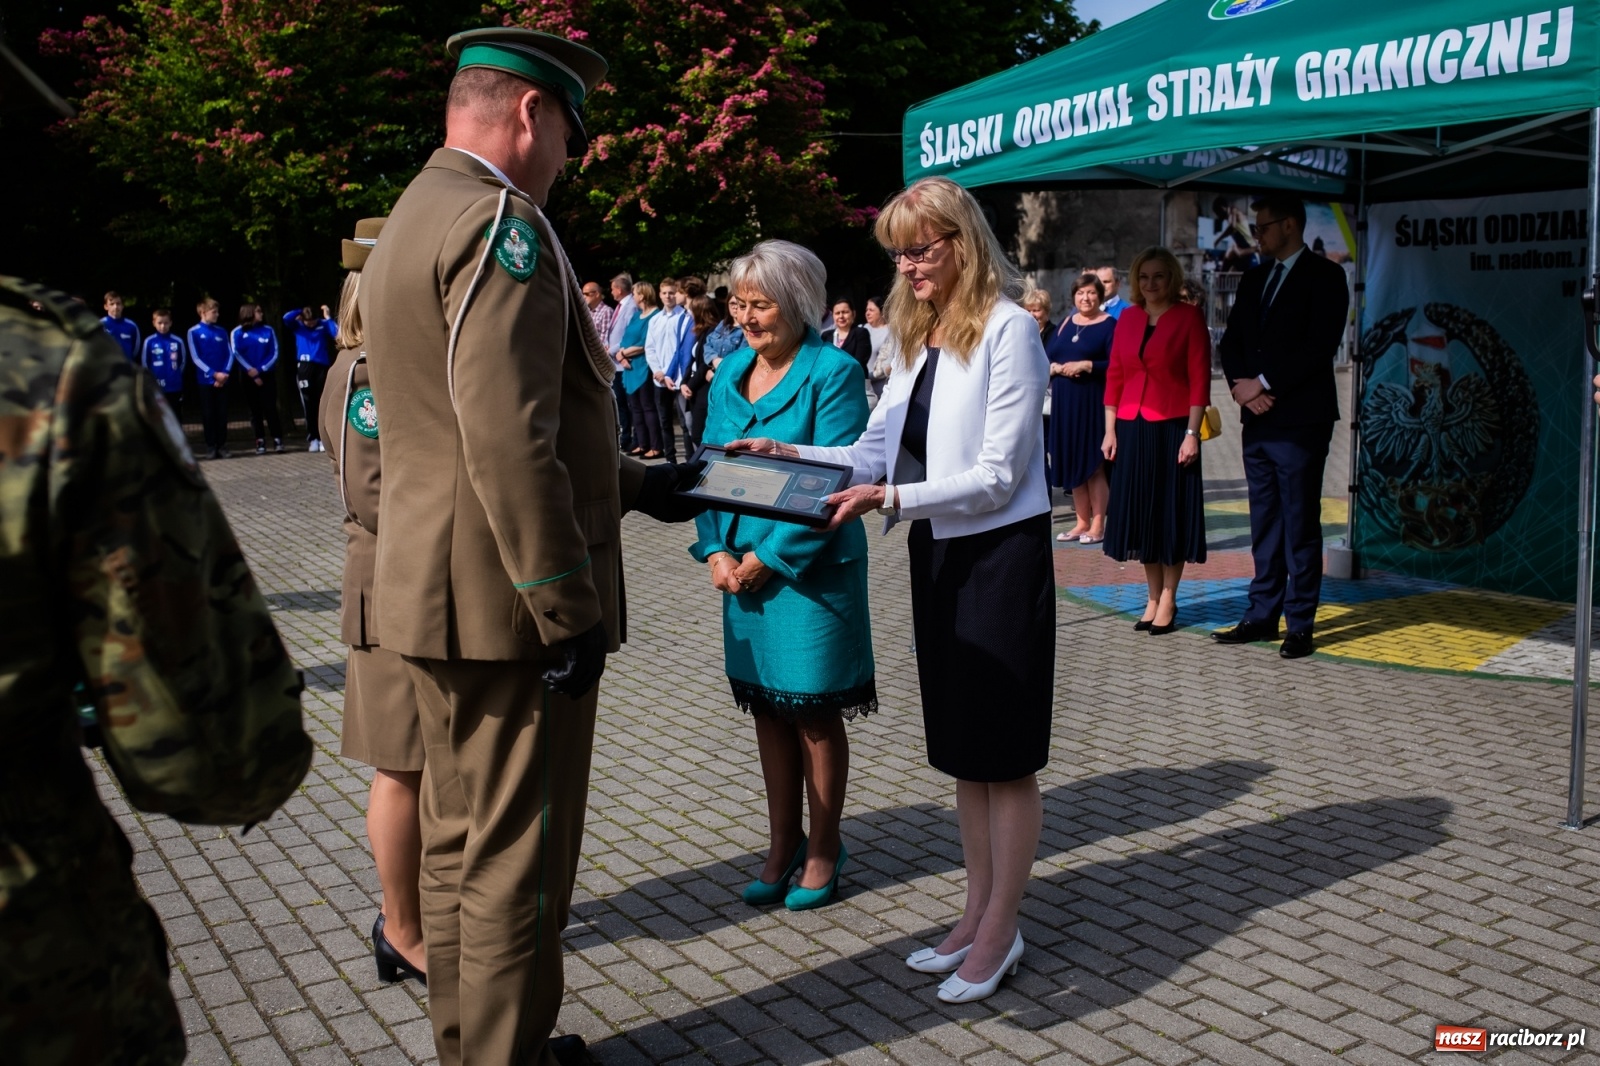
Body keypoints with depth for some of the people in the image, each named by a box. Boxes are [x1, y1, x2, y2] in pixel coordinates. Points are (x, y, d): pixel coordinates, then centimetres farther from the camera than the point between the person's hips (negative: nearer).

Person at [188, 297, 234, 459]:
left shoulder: (221, 332, 8)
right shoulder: (194, 332, -2)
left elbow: (229, 355, 6)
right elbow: (196, 358, -7)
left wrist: (224, 374, -8)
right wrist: (213, 373, -14)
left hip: (222, 380, 3)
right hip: (205, 380, -3)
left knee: (222, 414, 4)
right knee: (208, 414, 2)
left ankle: (222, 446, 10)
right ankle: (211, 447, 7)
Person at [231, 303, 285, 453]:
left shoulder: (268, 330, 4)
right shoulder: (238, 332, 1)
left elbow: (274, 353, 0)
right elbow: (236, 354, -4)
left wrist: (260, 370, -11)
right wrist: (251, 371, -13)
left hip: (267, 375, 0)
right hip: (249, 377, 0)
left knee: (270, 408, -5)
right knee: (255, 410, 4)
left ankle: (277, 439, -3)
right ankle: (260, 441, 7)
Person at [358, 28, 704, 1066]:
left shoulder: (411, 219, 17)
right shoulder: (500, 222, -16)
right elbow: (509, 442, -25)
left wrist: (636, 482, 21)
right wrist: (570, 611, -20)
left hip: (438, 598, 10)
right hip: (505, 603, -10)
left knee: (461, 843, 20)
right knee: (519, 861, 3)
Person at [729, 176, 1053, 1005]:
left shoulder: (1008, 329, -14)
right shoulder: (916, 333, 11)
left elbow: (998, 476, -17)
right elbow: (876, 451, 10)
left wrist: (893, 498, -24)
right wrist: (787, 456, -2)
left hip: (1001, 555, -8)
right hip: (937, 553, 8)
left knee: (1004, 752, 4)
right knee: (960, 746, 16)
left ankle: (1000, 931, 18)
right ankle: (979, 912, 30)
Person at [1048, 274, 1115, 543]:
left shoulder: (1109, 325, -2)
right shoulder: (1065, 324, 14)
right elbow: (1045, 359, 9)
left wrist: (1086, 365, -20)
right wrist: (1056, 368, -11)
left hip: (1093, 402, -5)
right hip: (1064, 402, 5)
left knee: (1094, 464, -2)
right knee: (1072, 463, 8)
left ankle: (1098, 525, 4)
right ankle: (1081, 523, 17)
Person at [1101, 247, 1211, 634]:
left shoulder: (1189, 318, -4)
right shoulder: (1128, 318, 9)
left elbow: (1200, 379, -8)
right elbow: (1114, 376, 10)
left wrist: (1191, 433, -14)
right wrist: (1110, 430, 5)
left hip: (1172, 428, -4)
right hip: (1132, 429, 5)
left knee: (1171, 512, 3)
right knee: (1140, 512, 9)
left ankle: (1168, 600, 13)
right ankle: (1153, 596, 21)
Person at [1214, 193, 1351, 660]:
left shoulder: (1324, 275, -3)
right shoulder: (1254, 279, 18)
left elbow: (1320, 345, -14)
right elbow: (1232, 341, 14)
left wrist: (1264, 383, -14)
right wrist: (1242, 387, -4)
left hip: (1300, 423, -7)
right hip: (1257, 419, 7)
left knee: (1301, 526, -2)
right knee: (1264, 525, 10)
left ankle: (1300, 625, 3)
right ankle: (1262, 616, 16)